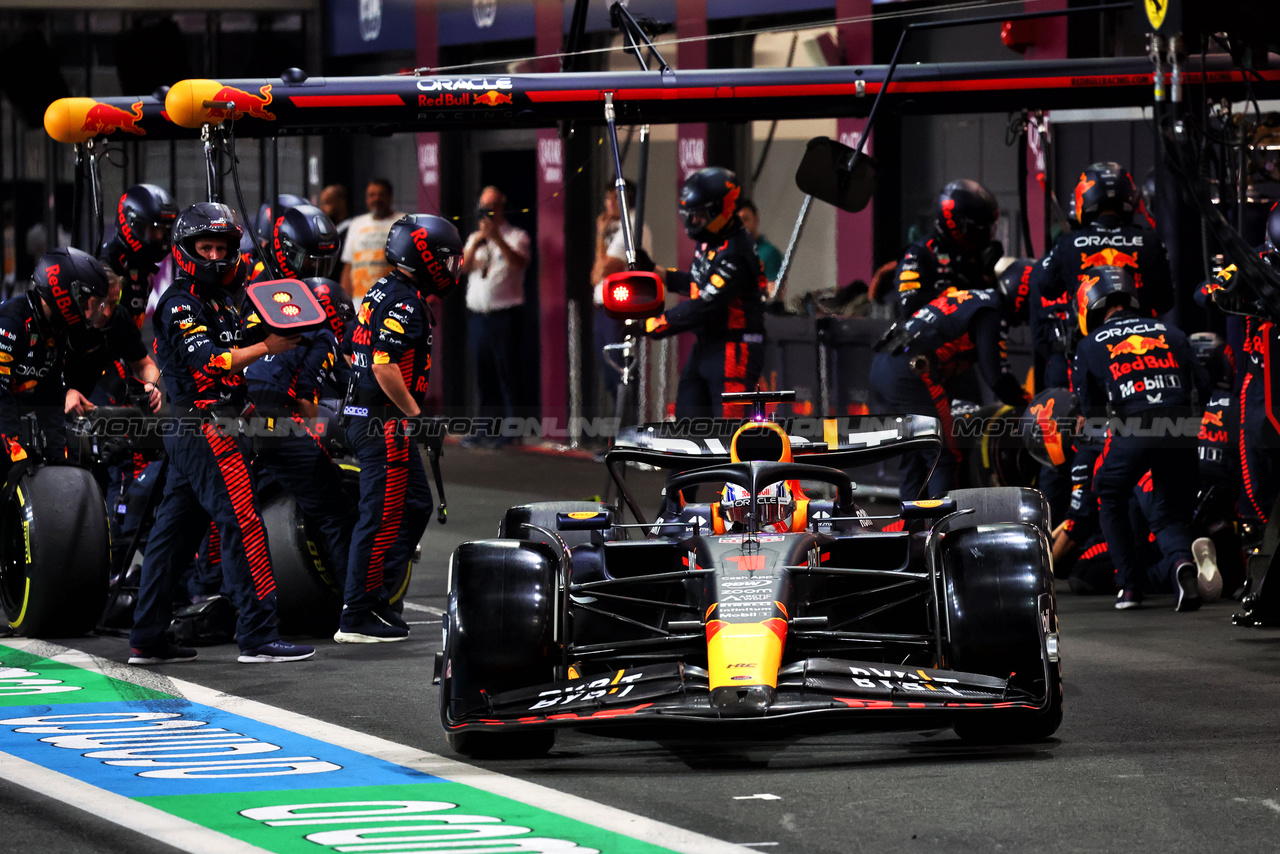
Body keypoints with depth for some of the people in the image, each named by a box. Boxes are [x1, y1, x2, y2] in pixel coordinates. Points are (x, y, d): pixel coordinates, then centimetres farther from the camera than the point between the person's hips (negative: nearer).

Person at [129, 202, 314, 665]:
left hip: (190, 433, 10)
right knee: (242, 525, -12)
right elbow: (209, 362, -21)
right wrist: (267, 348, -23)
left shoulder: (220, 302, 20)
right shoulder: (180, 304, -10)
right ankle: (258, 635, -15)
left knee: (175, 530, 10)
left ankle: (147, 639, 13)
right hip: (205, 427, -10)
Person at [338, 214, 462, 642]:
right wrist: (417, 416, -18)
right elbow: (385, 367, -25)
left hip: (362, 414, 11)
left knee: (416, 505, 16)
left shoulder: (381, 294, 17)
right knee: (383, 517, -7)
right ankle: (356, 618, -5)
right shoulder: (403, 302, -16)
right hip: (387, 422, -11)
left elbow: (356, 356, 23)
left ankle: (376, 595, 18)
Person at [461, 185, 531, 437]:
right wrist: (476, 243, -11)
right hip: (477, 314, 5)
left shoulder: (516, 236, 3)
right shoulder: (475, 238, 19)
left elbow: (519, 263, -15)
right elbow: (464, 266, 5)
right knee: (483, 373, 7)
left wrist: (497, 239, -24)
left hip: (504, 314, -5)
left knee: (506, 373, -7)